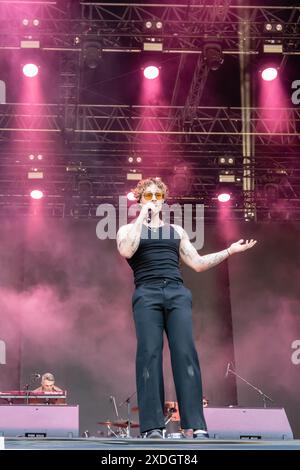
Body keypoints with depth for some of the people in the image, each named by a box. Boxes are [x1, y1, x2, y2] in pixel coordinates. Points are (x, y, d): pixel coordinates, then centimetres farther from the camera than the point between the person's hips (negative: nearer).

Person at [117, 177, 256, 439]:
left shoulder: (176, 231, 25)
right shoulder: (128, 229, 16)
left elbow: (198, 264, 21)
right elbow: (126, 251, -7)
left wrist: (229, 251, 12)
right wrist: (142, 217, -2)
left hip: (177, 294, 2)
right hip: (147, 295, -2)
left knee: (185, 354, -12)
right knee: (149, 355, -13)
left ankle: (197, 427, -18)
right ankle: (153, 427, -16)